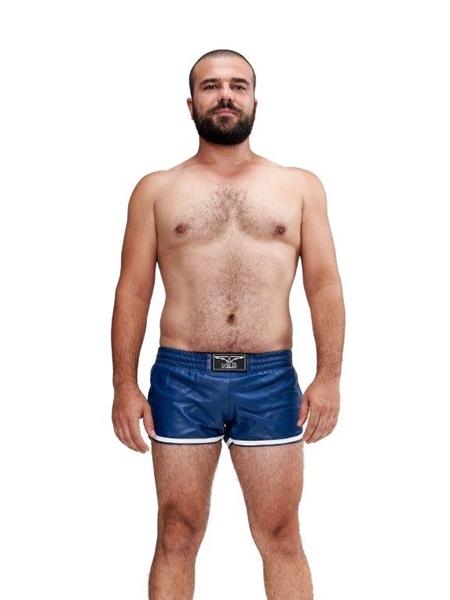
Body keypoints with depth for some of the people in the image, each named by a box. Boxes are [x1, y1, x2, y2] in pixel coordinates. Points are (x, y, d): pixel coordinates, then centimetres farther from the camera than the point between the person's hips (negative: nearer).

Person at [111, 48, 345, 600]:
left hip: (270, 378, 0)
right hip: (181, 377, 0)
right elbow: (132, 292, 5)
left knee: (281, 539, 8)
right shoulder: (156, 190, 8)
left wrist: (329, 376, -6)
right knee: (177, 536, 8)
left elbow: (324, 286, 4)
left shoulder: (300, 187, 9)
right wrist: (124, 385, -2)